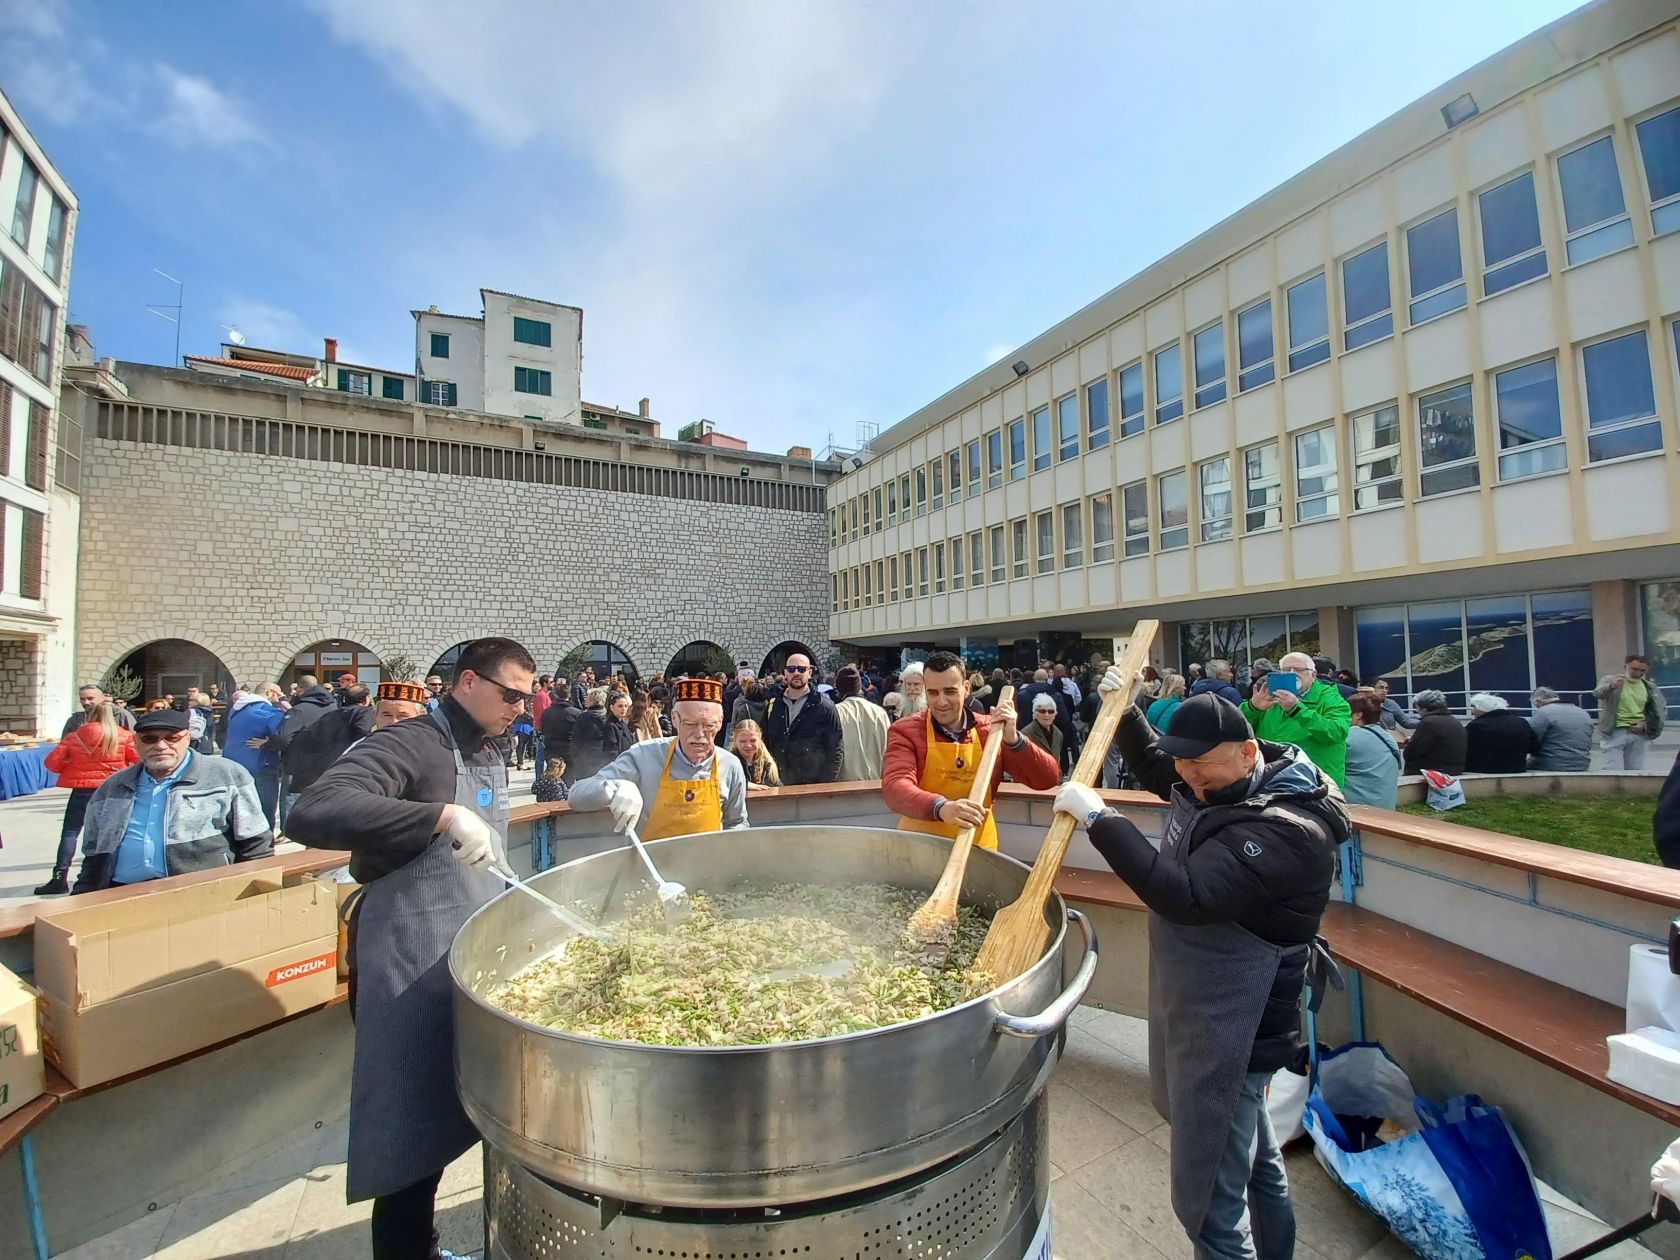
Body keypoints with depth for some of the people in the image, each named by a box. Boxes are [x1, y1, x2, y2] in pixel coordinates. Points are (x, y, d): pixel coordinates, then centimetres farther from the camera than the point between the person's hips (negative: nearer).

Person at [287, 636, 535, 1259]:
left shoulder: (491, 757, 9)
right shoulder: (411, 745, -18)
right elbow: (311, 814, -33)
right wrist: (441, 815, -38)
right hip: (413, 972, -9)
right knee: (412, 1134, 6)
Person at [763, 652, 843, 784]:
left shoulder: (825, 707, -3)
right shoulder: (772, 707, 8)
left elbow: (835, 751, -4)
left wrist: (827, 785, -11)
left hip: (815, 786, -3)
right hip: (779, 785, 3)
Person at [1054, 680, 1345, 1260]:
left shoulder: (1284, 831, -27)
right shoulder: (1219, 781, 0)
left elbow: (1184, 895, -37)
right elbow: (1149, 765, 18)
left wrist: (1098, 817, -35)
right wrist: (1124, 709, 4)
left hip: (1228, 1029, -10)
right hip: (1194, 1001, 10)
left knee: (1207, 1198, 2)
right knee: (1251, 1150, 31)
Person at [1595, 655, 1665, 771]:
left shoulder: (1650, 687, 10)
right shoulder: (1610, 680, -5)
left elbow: (1661, 709, 17)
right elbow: (1598, 692, -25)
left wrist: (1646, 724, 0)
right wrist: (1611, 687, -48)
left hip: (1639, 735, 5)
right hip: (1614, 733, -5)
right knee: (1613, 772, -7)